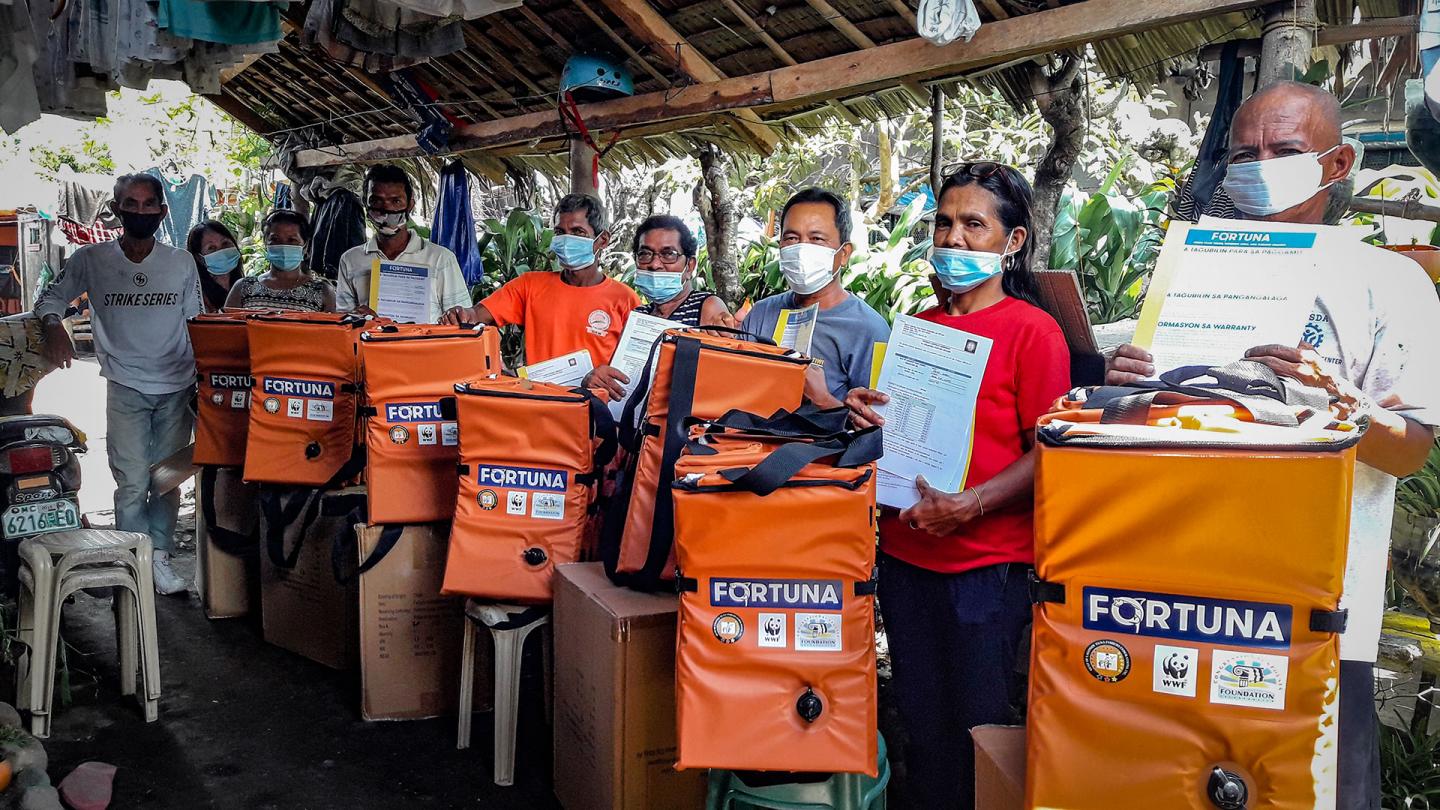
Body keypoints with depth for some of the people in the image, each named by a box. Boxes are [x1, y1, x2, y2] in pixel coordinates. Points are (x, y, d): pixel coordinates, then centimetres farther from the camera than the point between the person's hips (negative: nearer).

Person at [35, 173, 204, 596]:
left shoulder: (182, 263, 4)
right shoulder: (92, 260, 1)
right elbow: (51, 297, 12)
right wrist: (54, 326, -10)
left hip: (177, 387, 2)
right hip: (125, 388, -1)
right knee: (132, 483, -6)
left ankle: (159, 557, 17)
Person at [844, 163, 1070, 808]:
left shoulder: (1032, 330, -6)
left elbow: (1047, 453, -10)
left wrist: (971, 505, -23)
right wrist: (869, 415, -2)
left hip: (986, 562, -5)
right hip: (905, 554, 5)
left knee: (979, 728, 6)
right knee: (922, 722, 14)